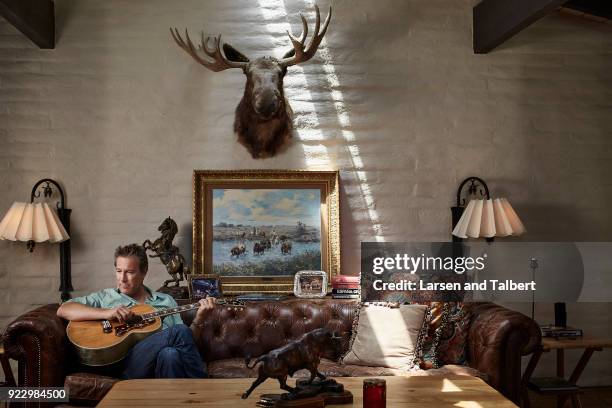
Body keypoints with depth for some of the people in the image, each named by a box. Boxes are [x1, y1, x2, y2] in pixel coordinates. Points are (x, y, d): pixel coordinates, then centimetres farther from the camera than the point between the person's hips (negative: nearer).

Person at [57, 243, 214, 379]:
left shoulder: (166, 301, 25)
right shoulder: (104, 297, 19)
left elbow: (187, 341, 20)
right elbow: (63, 310, 4)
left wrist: (199, 318, 2)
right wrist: (106, 313, -8)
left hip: (164, 359, 3)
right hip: (127, 363, -2)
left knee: (170, 354, -37)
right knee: (180, 331, -31)